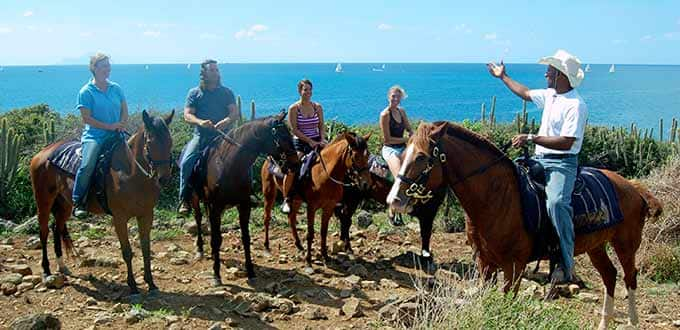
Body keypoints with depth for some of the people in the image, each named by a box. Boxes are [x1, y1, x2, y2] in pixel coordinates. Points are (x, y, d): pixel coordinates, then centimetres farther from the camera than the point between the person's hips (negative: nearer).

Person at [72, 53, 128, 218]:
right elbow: (86, 118, -9)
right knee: (87, 165, -26)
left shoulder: (116, 88, 12)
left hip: (115, 136, 5)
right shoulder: (86, 91, -3)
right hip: (94, 136, -5)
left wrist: (121, 124, -7)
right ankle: (78, 202, -15)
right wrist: (110, 126, -16)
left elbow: (124, 110, 15)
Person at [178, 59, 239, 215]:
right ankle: (185, 200, -11)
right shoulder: (194, 93, 10)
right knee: (186, 162, -21)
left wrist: (227, 121, -21)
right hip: (201, 136, 0)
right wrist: (200, 122, -20)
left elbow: (235, 113, 2)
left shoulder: (226, 92, 12)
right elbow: (187, 115, 1)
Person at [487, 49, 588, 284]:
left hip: (562, 163, -10)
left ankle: (566, 264, -27)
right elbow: (526, 93, 33)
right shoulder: (550, 95, 13)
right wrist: (503, 77, 40)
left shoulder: (576, 105, -14)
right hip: (539, 159, 10)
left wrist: (532, 138, -25)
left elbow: (567, 142, -23)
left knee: (556, 202, -33)